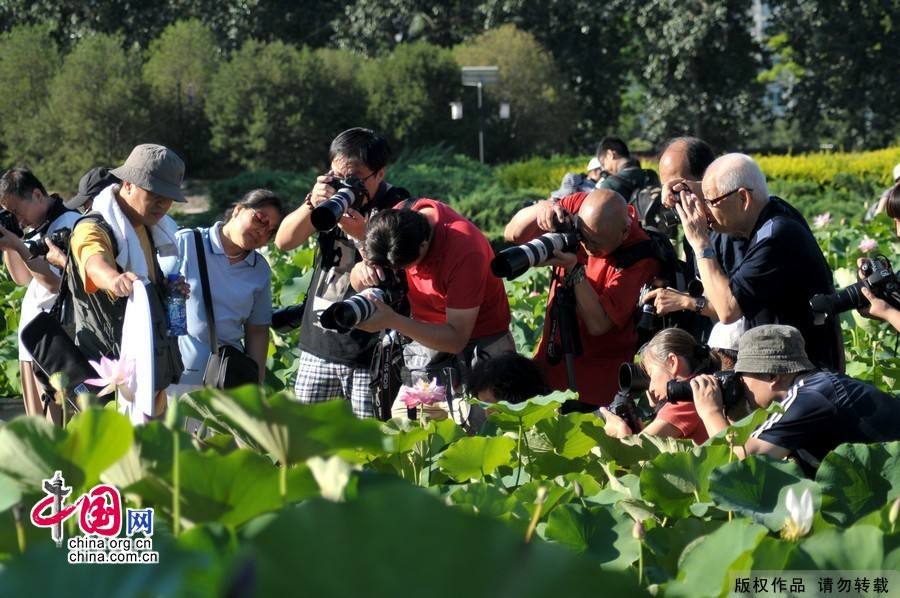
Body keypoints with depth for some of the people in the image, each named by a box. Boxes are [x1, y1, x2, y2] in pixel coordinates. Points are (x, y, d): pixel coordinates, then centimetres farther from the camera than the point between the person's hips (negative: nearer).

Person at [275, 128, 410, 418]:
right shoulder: (333, 195, 9)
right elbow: (284, 241, 3)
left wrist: (362, 234, -27)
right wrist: (312, 204, -14)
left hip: (369, 354, -5)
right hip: (318, 346, 5)